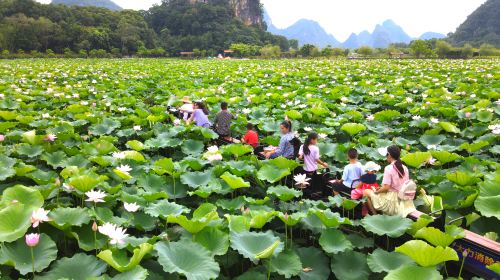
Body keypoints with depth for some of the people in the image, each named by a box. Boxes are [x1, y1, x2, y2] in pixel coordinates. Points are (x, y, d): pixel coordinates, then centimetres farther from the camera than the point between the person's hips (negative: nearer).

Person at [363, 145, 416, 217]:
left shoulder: (388, 168, -17)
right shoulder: (405, 168, 3)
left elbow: (386, 187, -22)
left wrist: (376, 191, -3)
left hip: (391, 199, -8)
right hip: (403, 199, 8)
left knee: (366, 192, 3)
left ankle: (375, 215, 4)